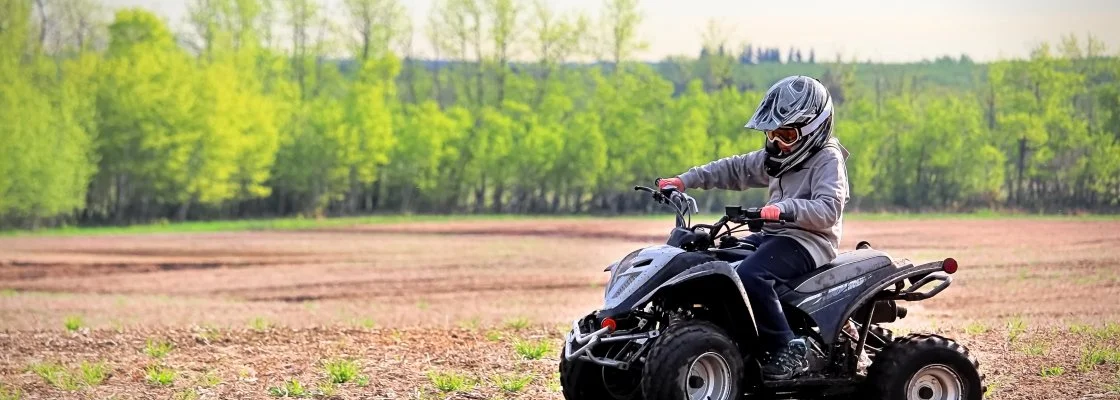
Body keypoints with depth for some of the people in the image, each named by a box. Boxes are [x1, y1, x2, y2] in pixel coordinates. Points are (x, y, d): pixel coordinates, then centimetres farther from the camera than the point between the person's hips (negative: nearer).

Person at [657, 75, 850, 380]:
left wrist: (785, 208, -39)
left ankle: (789, 351, -26)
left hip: (809, 240, -10)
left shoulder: (828, 160, -10)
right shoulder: (777, 157, 17)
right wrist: (686, 180, 12)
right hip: (773, 235, 10)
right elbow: (735, 169, 21)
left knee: (750, 275, -33)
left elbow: (828, 209, -24)